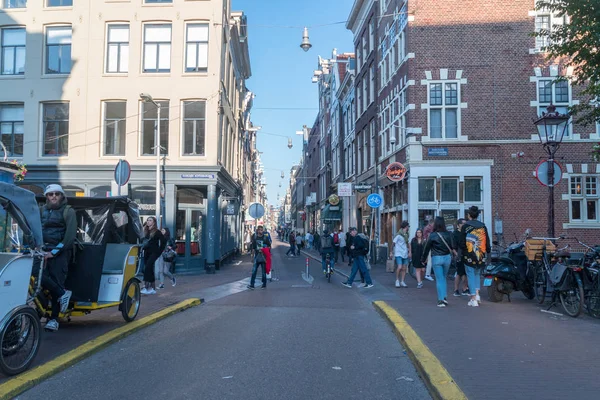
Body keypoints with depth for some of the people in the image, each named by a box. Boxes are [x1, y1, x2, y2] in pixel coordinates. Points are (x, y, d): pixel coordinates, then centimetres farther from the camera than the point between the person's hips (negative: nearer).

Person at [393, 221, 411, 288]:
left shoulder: (406, 235, 11)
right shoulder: (399, 235, -10)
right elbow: (393, 243, -7)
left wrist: (409, 252, 12)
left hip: (405, 254, 6)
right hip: (399, 254, -6)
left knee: (404, 269, 5)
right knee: (399, 267, -15)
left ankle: (402, 282, 14)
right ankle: (397, 280, 4)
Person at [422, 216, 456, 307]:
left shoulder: (432, 235, -9)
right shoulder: (448, 234, -3)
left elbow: (427, 248, -2)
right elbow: (452, 246, 0)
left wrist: (423, 259, 8)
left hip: (436, 258, -3)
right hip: (447, 257, 3)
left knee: (439, 279, 3)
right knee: (443, 277, 19)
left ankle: (441, 300, 0)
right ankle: (444, 297, 14)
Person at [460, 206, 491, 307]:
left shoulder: (465, 226, -7)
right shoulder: (483, 226, 3)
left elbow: (462, 243, -7)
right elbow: (487, 242, 6)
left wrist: (462, 249, 12)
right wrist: (488, 252, 16)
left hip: (469, 255, -3)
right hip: (481, 255, 4)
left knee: (471, 276, 3)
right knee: (477, 274, 21)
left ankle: (473, 299, 2)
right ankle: (477, 294, 11)